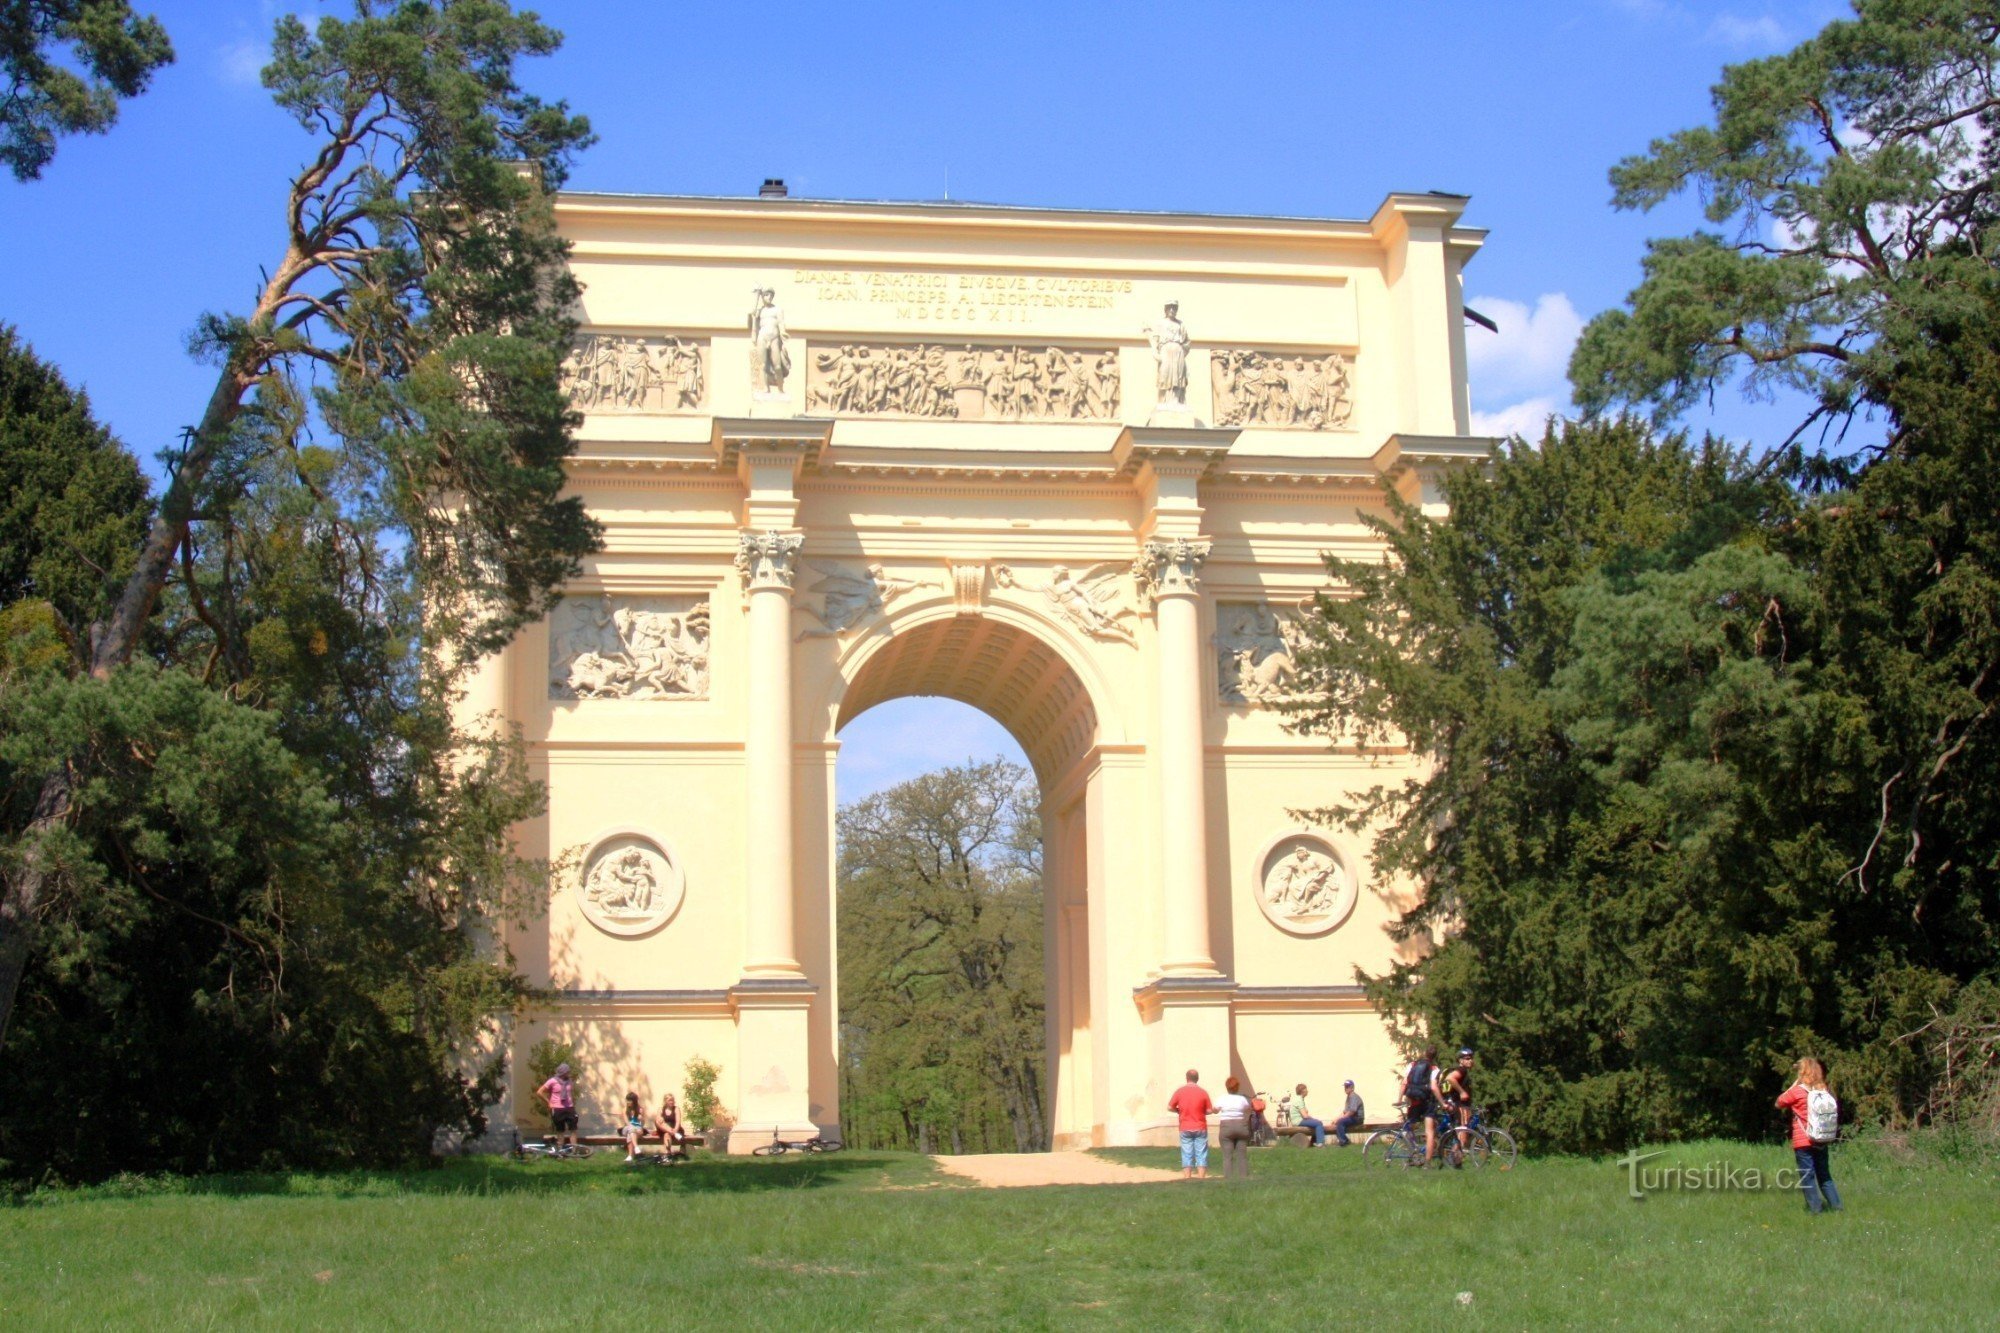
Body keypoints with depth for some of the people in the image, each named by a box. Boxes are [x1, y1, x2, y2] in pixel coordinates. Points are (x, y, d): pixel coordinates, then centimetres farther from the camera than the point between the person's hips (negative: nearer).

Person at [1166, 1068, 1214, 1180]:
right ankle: (1201, 1179, 1)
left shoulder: (1180, 1091, -3)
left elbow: (1170, 1107, -2)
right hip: (1200, 1128, -1)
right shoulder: (1203, 1092, -4)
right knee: (1201, 1155, 4)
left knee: (1187, 1155, 5)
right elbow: (1209, 1110, -2)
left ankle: (1187, 1179, 3)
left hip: (1185, 1128, 1)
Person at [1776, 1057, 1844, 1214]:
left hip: (1803, 1142, -5)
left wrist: (1794, 1083, 3)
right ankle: (1836, 1205, 12)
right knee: (1824, 1175, 16)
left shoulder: (1797, 1091, -12)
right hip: (1822, 1142, 5)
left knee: (1807, 1176, 1)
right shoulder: (1825, 1092, 3)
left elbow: (1779, 1103, 1)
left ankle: (1814, 1208, -2)